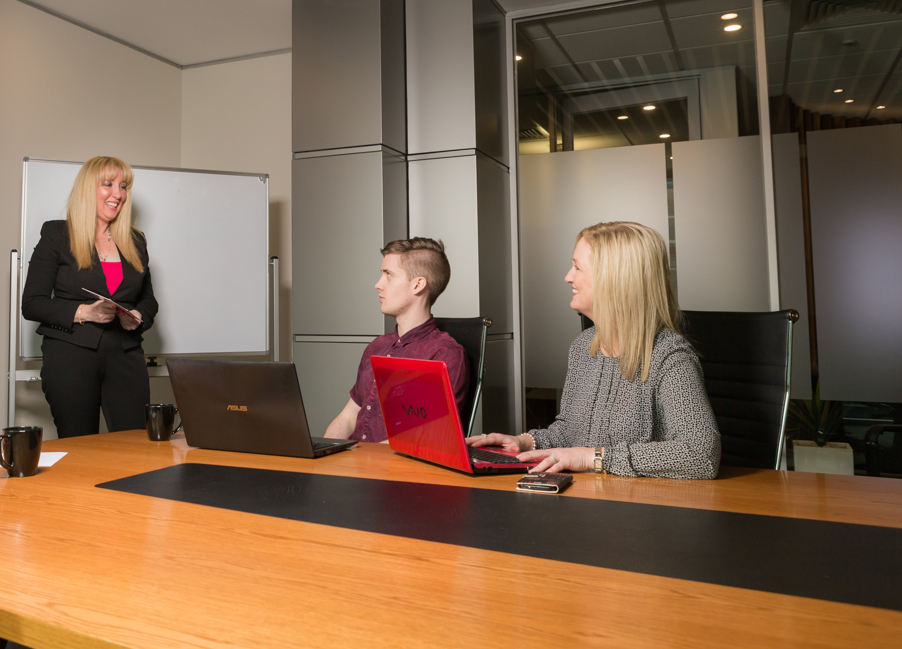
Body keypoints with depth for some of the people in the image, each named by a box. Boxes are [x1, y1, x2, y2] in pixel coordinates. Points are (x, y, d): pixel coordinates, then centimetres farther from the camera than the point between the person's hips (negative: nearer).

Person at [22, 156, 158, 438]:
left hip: (125, 357, 3)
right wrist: (82, 312, -15)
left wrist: (137, 317, -1)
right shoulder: (56, 235, 4)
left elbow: (148, 299, 21)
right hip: (70, 356, -3)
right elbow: (31, 304, 0)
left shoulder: (135, 241, 15)